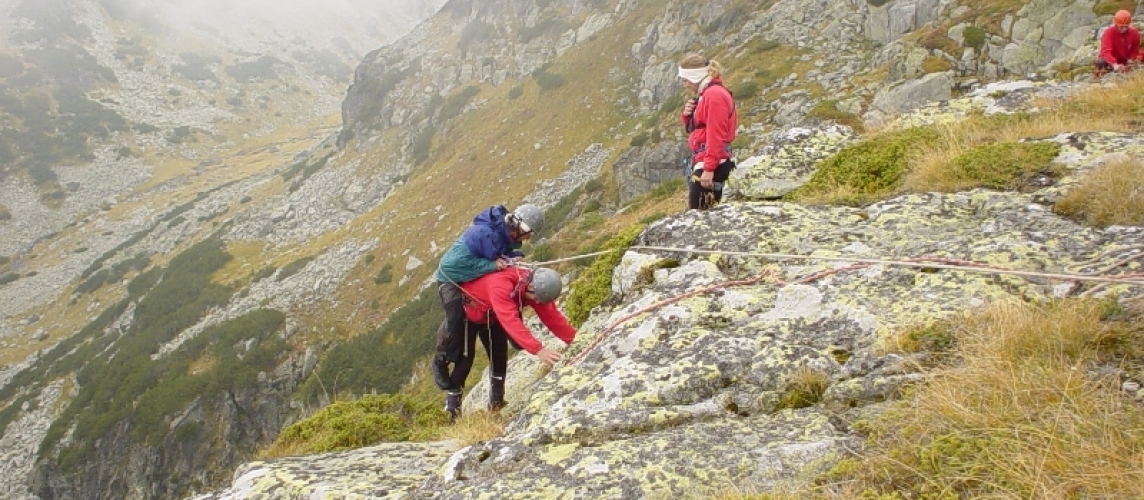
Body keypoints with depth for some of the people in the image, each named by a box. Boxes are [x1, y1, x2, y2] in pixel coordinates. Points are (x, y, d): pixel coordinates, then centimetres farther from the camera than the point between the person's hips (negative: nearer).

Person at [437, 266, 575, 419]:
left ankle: (497, 401, 17)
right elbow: (511, 321, -56)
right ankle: (452, 407, 0)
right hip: (467, 313, -6)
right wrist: (538, 350, -63)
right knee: (465, 358, -9)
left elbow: (552, 316, -19)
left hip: (492, 317, 6)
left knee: (499, 355, 2)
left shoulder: (536, 285, -23)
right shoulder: (501, 285, -46)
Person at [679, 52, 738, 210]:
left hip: (710, 163, -10)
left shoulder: (714, 94, -15)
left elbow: (716, 135, -21)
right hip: (702, 160, 10)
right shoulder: (706, 94, 16)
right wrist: (688, 115, 2)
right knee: (706, 210, 12)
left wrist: (709, 168, -24)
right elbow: (695, 128, 24)